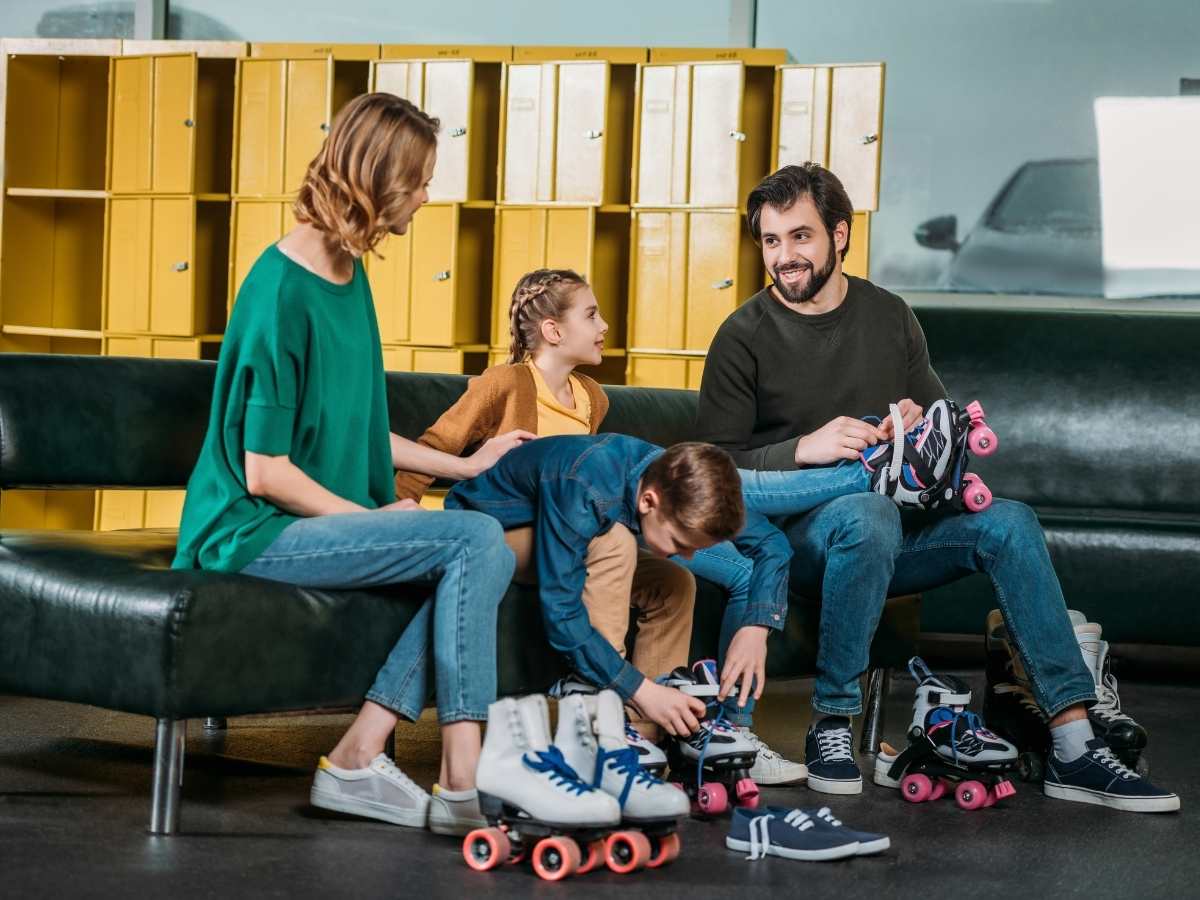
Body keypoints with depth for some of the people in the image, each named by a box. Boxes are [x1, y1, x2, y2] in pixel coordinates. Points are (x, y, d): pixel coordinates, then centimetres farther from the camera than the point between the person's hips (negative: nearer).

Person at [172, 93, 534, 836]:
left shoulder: (349, 274, 11)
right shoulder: (282, 292, -18)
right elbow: (264, 472, -18)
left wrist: (464, 466, 20)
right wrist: (374, 519, -10)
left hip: (320, 519, 9)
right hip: (256, 530, -9)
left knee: (485, 554, -11)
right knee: (476, 540, -20)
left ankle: (359, 759, -9)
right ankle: (462, 787, -17)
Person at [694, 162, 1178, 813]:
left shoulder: (890, 318, 13)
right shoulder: (745, 336, -1)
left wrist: (923, 430, -3)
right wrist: (804, 448, -21)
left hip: (895, 524, 5)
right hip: (797, 532, -5)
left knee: (1009, 520, -19)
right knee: (867, 514, -38)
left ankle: (1073, 747, -24)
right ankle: (831, 727, -26)